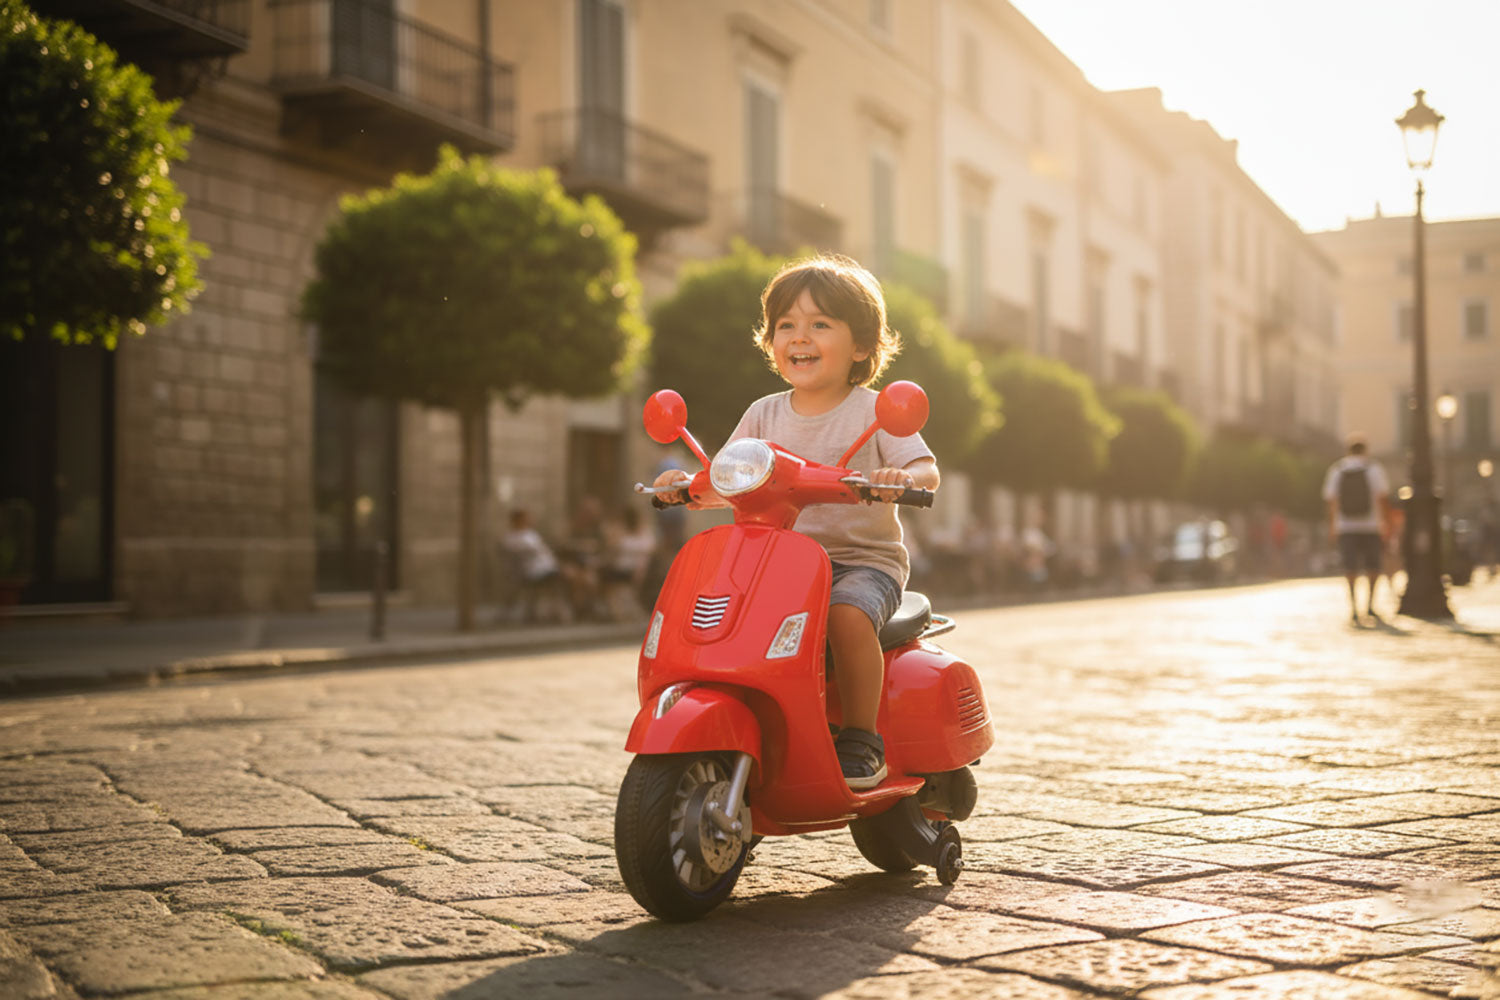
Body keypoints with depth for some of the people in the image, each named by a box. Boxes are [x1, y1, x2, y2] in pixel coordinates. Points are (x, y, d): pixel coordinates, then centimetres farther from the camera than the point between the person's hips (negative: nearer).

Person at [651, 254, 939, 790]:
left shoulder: (872, 411, -2)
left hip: (865, 559, -4)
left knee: (848, 614, -34)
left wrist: (901, 477, -35)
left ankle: (861, 740, -17)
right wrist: (688, 482, -7)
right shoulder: (764, 415, 10)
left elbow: (927, 471, -12)